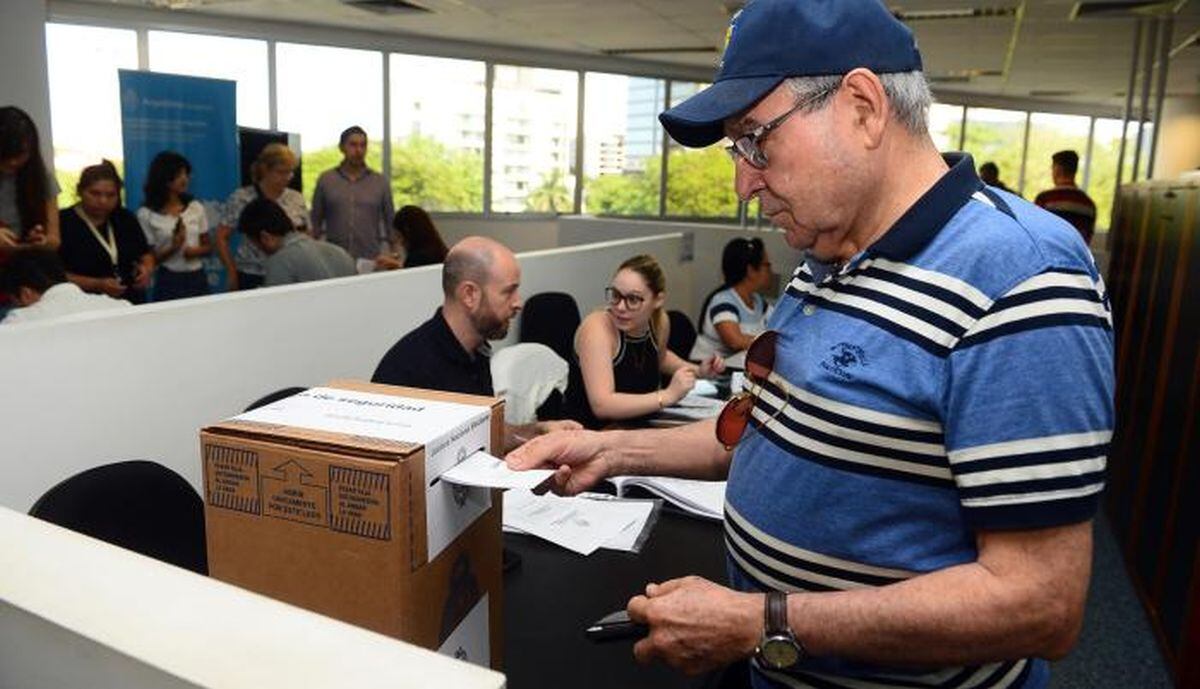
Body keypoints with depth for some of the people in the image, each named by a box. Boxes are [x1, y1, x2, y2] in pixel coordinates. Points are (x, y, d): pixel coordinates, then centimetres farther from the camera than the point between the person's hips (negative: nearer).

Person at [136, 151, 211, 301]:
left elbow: (208, 246, 11)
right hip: (169, 281, -3)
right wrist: (172, 248, -19)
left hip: (197, 278, 3)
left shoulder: (196, 208, 5)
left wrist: (196, 251, -10)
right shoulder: (146, 214, -4)